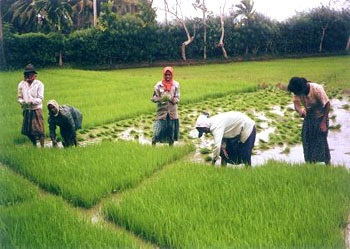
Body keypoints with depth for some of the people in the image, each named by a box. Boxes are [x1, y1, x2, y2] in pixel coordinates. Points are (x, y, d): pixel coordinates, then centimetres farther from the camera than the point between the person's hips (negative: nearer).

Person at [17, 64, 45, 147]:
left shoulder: (39, 84, -6)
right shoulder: (21, 84, 4)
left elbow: (40, 99, -8)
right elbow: (19, 97, 10)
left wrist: (32, 101, -25)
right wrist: (22, 102, -12)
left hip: (36, 109, -4)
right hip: (26, 110, 4)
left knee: (39, 130, -7)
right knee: (28, 131, 9)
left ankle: (42, 146, 2)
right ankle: (34, 146, 28)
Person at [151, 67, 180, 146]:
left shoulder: (176, 85, 0)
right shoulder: (159, 85, -3)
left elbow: (177, 98, -1)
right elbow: (153, 98, -1)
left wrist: (171, 99, -22)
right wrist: (161, 99, -20)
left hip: (172, 112, 2)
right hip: (161, 112, -2)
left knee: (172, 130, 8)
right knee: (158, 130, -8)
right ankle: (153, 145, 4)